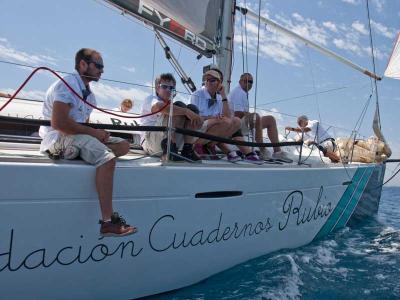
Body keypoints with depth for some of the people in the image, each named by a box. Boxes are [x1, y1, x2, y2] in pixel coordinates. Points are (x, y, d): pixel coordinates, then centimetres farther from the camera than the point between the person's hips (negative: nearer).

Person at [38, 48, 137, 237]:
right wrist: (93, 132, -18)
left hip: (78, 136, 10)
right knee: (106, 157, -31)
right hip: (58, 137, -10)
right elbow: (58, 123, -23)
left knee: (123, 145, 3)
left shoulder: (88, 94, 19)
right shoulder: (68, 84, -10)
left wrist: (99, 134, -5)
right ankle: (108, 222, -33)